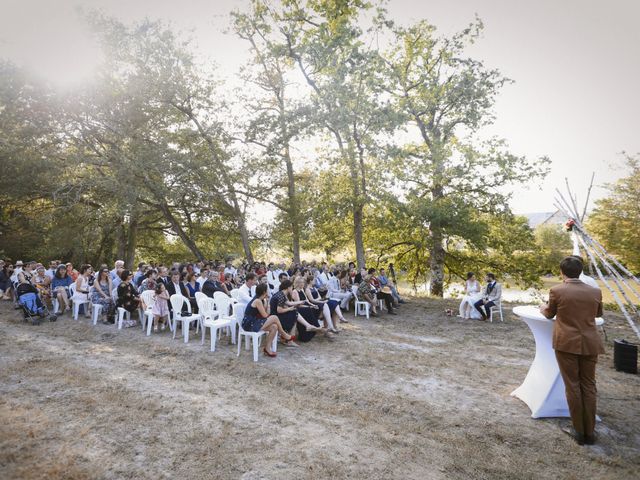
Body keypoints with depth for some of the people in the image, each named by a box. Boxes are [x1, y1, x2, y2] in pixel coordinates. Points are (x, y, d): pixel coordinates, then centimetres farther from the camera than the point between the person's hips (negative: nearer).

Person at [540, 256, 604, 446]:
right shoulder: (595, 291, 1)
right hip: (590, 344, 3)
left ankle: (579, 431, 15)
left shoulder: (557, 290, -9)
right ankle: (589, 432, 19)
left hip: (567, 344, -3)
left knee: (572, 386, 7)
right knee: (588, 386, 12)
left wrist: (543, 308, 30)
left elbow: (549, 314, 8)